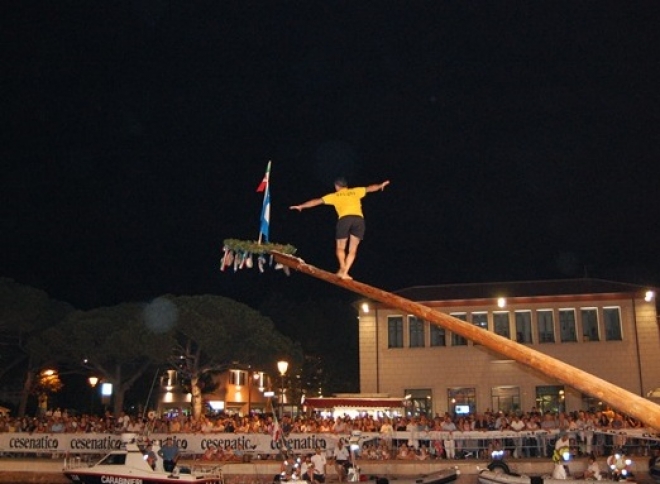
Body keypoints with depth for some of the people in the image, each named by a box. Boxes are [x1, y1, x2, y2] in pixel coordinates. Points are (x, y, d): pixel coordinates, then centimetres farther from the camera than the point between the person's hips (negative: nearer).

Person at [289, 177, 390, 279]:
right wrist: (381, 185, 56)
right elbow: (370, 188, 38)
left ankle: (342, 269, -13)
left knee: (340, 248, 10)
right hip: (359, 219, 2)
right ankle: (345, 272, -5)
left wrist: (301, 206, 36)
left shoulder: (334, 196, 23)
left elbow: (317, 201, 27)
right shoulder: (356, 191, 28)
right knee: (352, 250, 8)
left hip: (345, 219, -2)